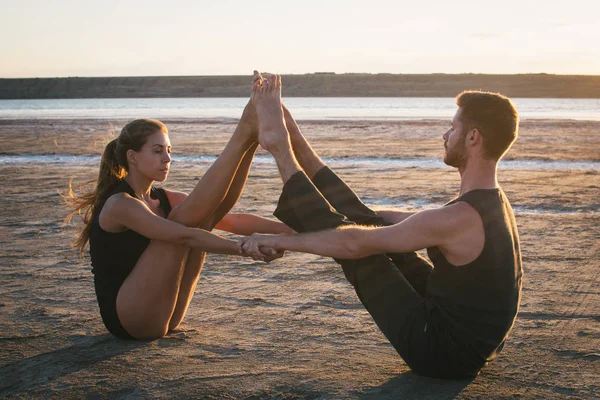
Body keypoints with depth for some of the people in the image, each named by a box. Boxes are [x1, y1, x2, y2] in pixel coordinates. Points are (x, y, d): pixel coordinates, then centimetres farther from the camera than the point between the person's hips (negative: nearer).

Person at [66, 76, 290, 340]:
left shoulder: (163, 199, 11)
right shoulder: (120, 204, -14)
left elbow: (231, 221, 4)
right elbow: (184, 235, -28)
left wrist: (287, 228, -8)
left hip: (163, 317, 7)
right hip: (126, 317, -7)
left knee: (208, 212, -6)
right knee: (185, 217, -20)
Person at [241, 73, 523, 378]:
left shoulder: (462, 218, -28)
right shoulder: (493, 204, 2)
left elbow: (353, 243, -22)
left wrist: (281, 240, -11)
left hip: (441, 353, -8)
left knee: (356, 245, -5)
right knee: (368, 222, 8)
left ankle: (281, 149, 10)